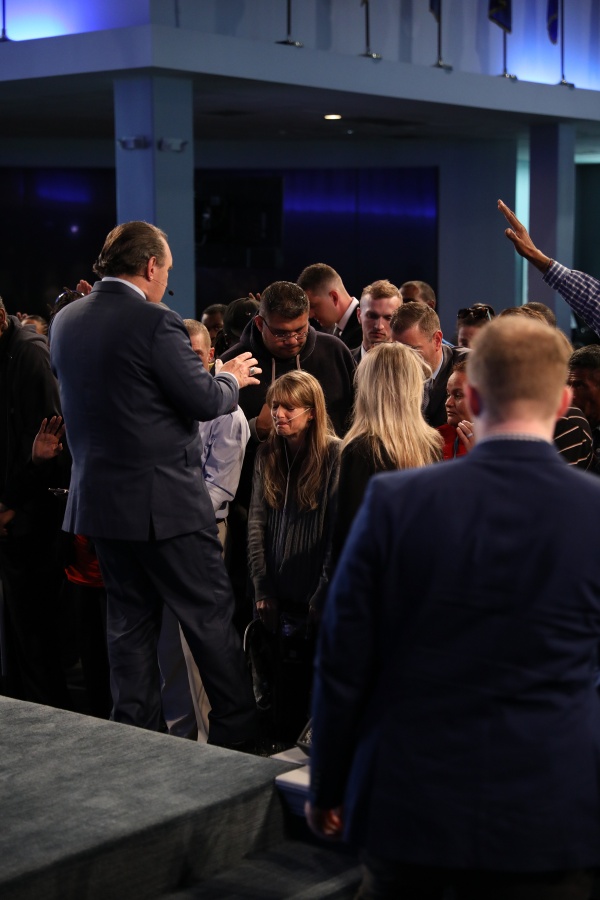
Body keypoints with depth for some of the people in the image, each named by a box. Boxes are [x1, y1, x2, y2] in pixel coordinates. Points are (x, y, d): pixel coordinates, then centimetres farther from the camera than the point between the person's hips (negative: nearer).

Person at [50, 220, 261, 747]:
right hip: (164, 500, -7)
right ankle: (238, 734, 12)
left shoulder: (66, 321, 6)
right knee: (211, 617, 5)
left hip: (99, 498, 7)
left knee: (130, 620, 14)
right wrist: (232, 377, 6)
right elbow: (204, 401, -15)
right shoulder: (155, 323, -16)